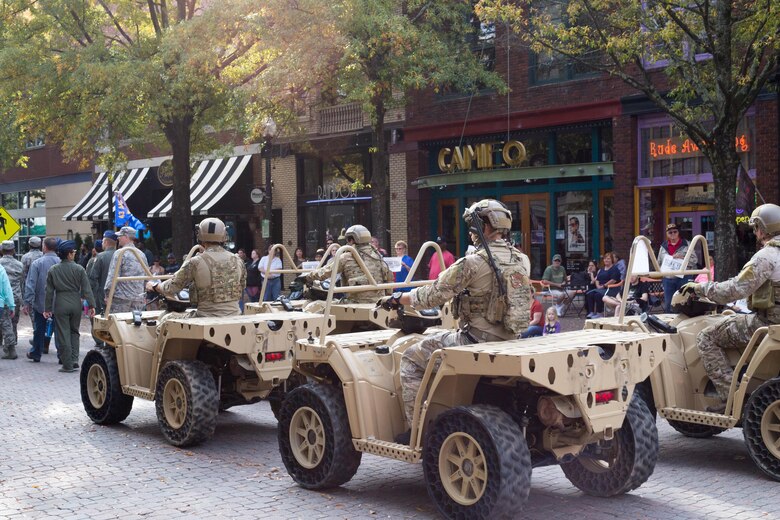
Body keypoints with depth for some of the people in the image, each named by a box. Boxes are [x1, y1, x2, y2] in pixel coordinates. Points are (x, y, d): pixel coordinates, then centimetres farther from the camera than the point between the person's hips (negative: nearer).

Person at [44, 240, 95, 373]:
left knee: (64, 335, 3)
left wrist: (47, 309, 9)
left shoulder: (53, 270, -1)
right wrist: (91, 305, 0)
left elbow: (49, 291, 3)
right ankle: (74, 360, 8)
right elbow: (86, 289, -5)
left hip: (60, 304, 0)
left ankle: (67, 364, 3)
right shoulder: (79, 269, -4)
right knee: (74, 332, 16)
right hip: (76, 303, 1)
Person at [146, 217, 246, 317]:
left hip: (207, 317, -4)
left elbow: (171, 289, 1)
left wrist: (154, 286, 20)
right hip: (234, 316, 4)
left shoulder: (196, 263, -7)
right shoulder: (237, 261, 3)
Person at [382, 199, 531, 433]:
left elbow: (433, 296, -13)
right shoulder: (517, 260, 7)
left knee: (411, 359, 6)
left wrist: (397, 299, 2)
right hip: (508, 340, 8)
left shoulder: (473, 263, -17)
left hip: (477, 340, -8)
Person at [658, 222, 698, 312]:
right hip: (668, 279, 4)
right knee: (668, 305, 7)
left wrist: (682, 257, -17)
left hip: (683, 277, -4)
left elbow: (694, 260, -3)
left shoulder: (686, 244, 1)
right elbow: (659, 263, 19)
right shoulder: (663, 247, 12)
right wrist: (661, 271, 1)